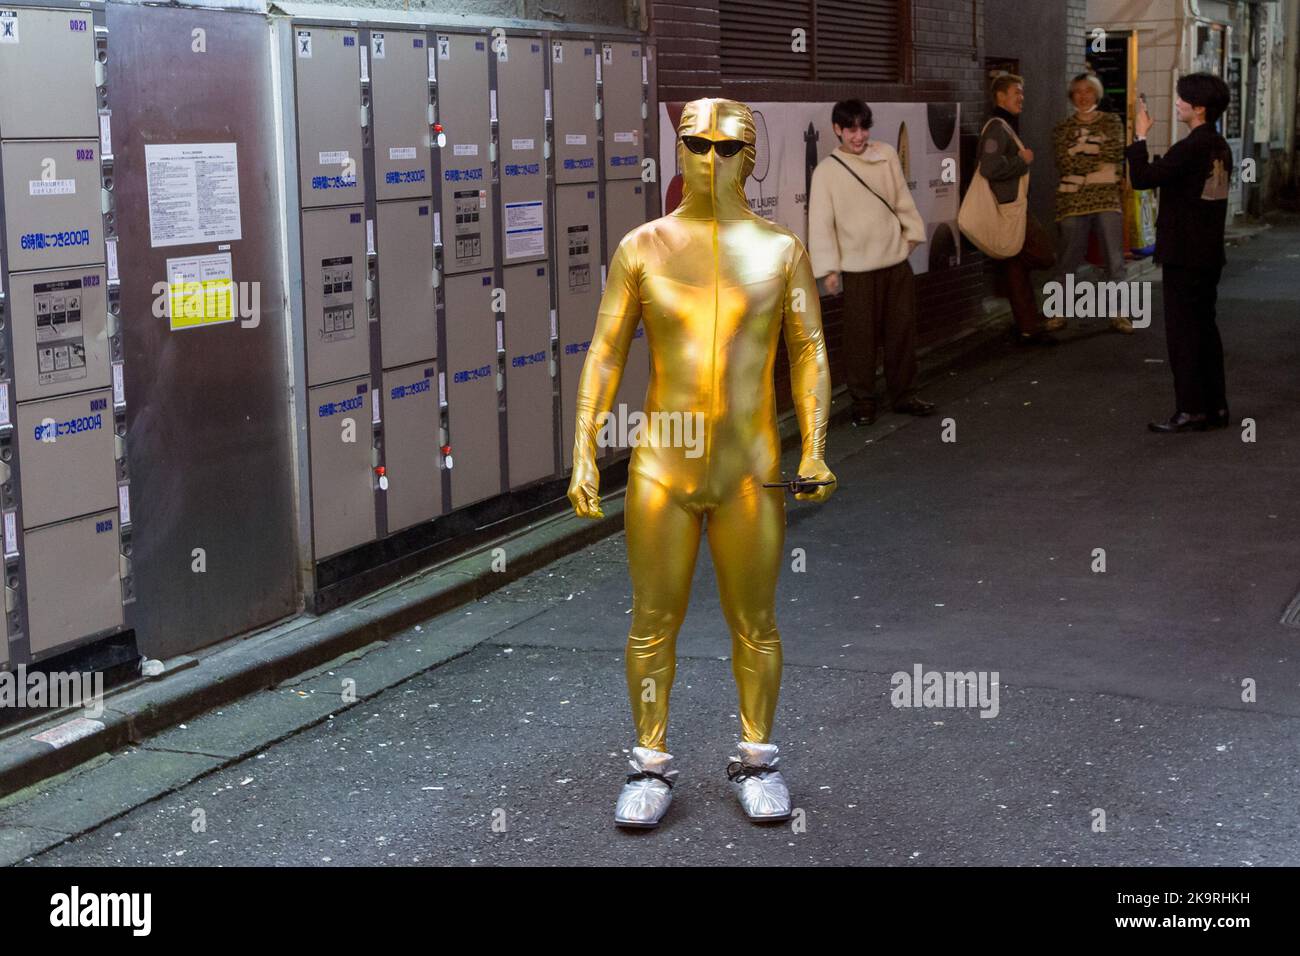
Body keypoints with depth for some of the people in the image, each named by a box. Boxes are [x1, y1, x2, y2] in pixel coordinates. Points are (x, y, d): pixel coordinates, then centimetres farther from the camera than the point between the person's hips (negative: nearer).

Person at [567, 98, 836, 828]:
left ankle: (757, 760, 25)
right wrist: (584, 454, -3)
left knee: (755, 624, 9)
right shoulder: (643, 247, 3)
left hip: (751, 473, 0)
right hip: (661, 468, 0)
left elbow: (809, 354, 4)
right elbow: (605, 355, 3)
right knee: (654, 623, 5)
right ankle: (652, 764, 19)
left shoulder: (780, 249, 4)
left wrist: (815, 451, -7)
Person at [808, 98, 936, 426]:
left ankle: (904, 395, 22)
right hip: (858, 268, -3)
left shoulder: (886, 154, 3)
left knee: (903, 331, 9)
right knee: (861, 337, 1)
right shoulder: (827, 171, -6)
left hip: (896, 261, 3)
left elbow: (902, 197, 11)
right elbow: (821, 223, -6)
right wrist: (829, 268, -9)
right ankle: (863, 402, 14)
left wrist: (912, 231, 12)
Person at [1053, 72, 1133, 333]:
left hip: (1107, 199, 1)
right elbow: (1065, 163, -8)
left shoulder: (1111, 122, 10)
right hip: (1073, 201, -1)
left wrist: (1082, 147, -10)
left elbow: (1116, 153, -8)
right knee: (1069, 261, 5)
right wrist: (1100, 160, -8)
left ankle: (1118, 314, 4)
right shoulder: (1062, 128, 7)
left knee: (1115, 261, -3)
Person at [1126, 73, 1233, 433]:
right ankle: (1215, 407, 17)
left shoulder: (1189, 149, -19)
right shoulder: (1220, 147, 10)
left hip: (1183, 255, -9)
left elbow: (1142, 178, -21)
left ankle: (1191, 410, -2)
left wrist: (1140, 137, -10)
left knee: (1182, 331, -3)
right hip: (1209, 254, 9)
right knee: (1205, 328, 14)